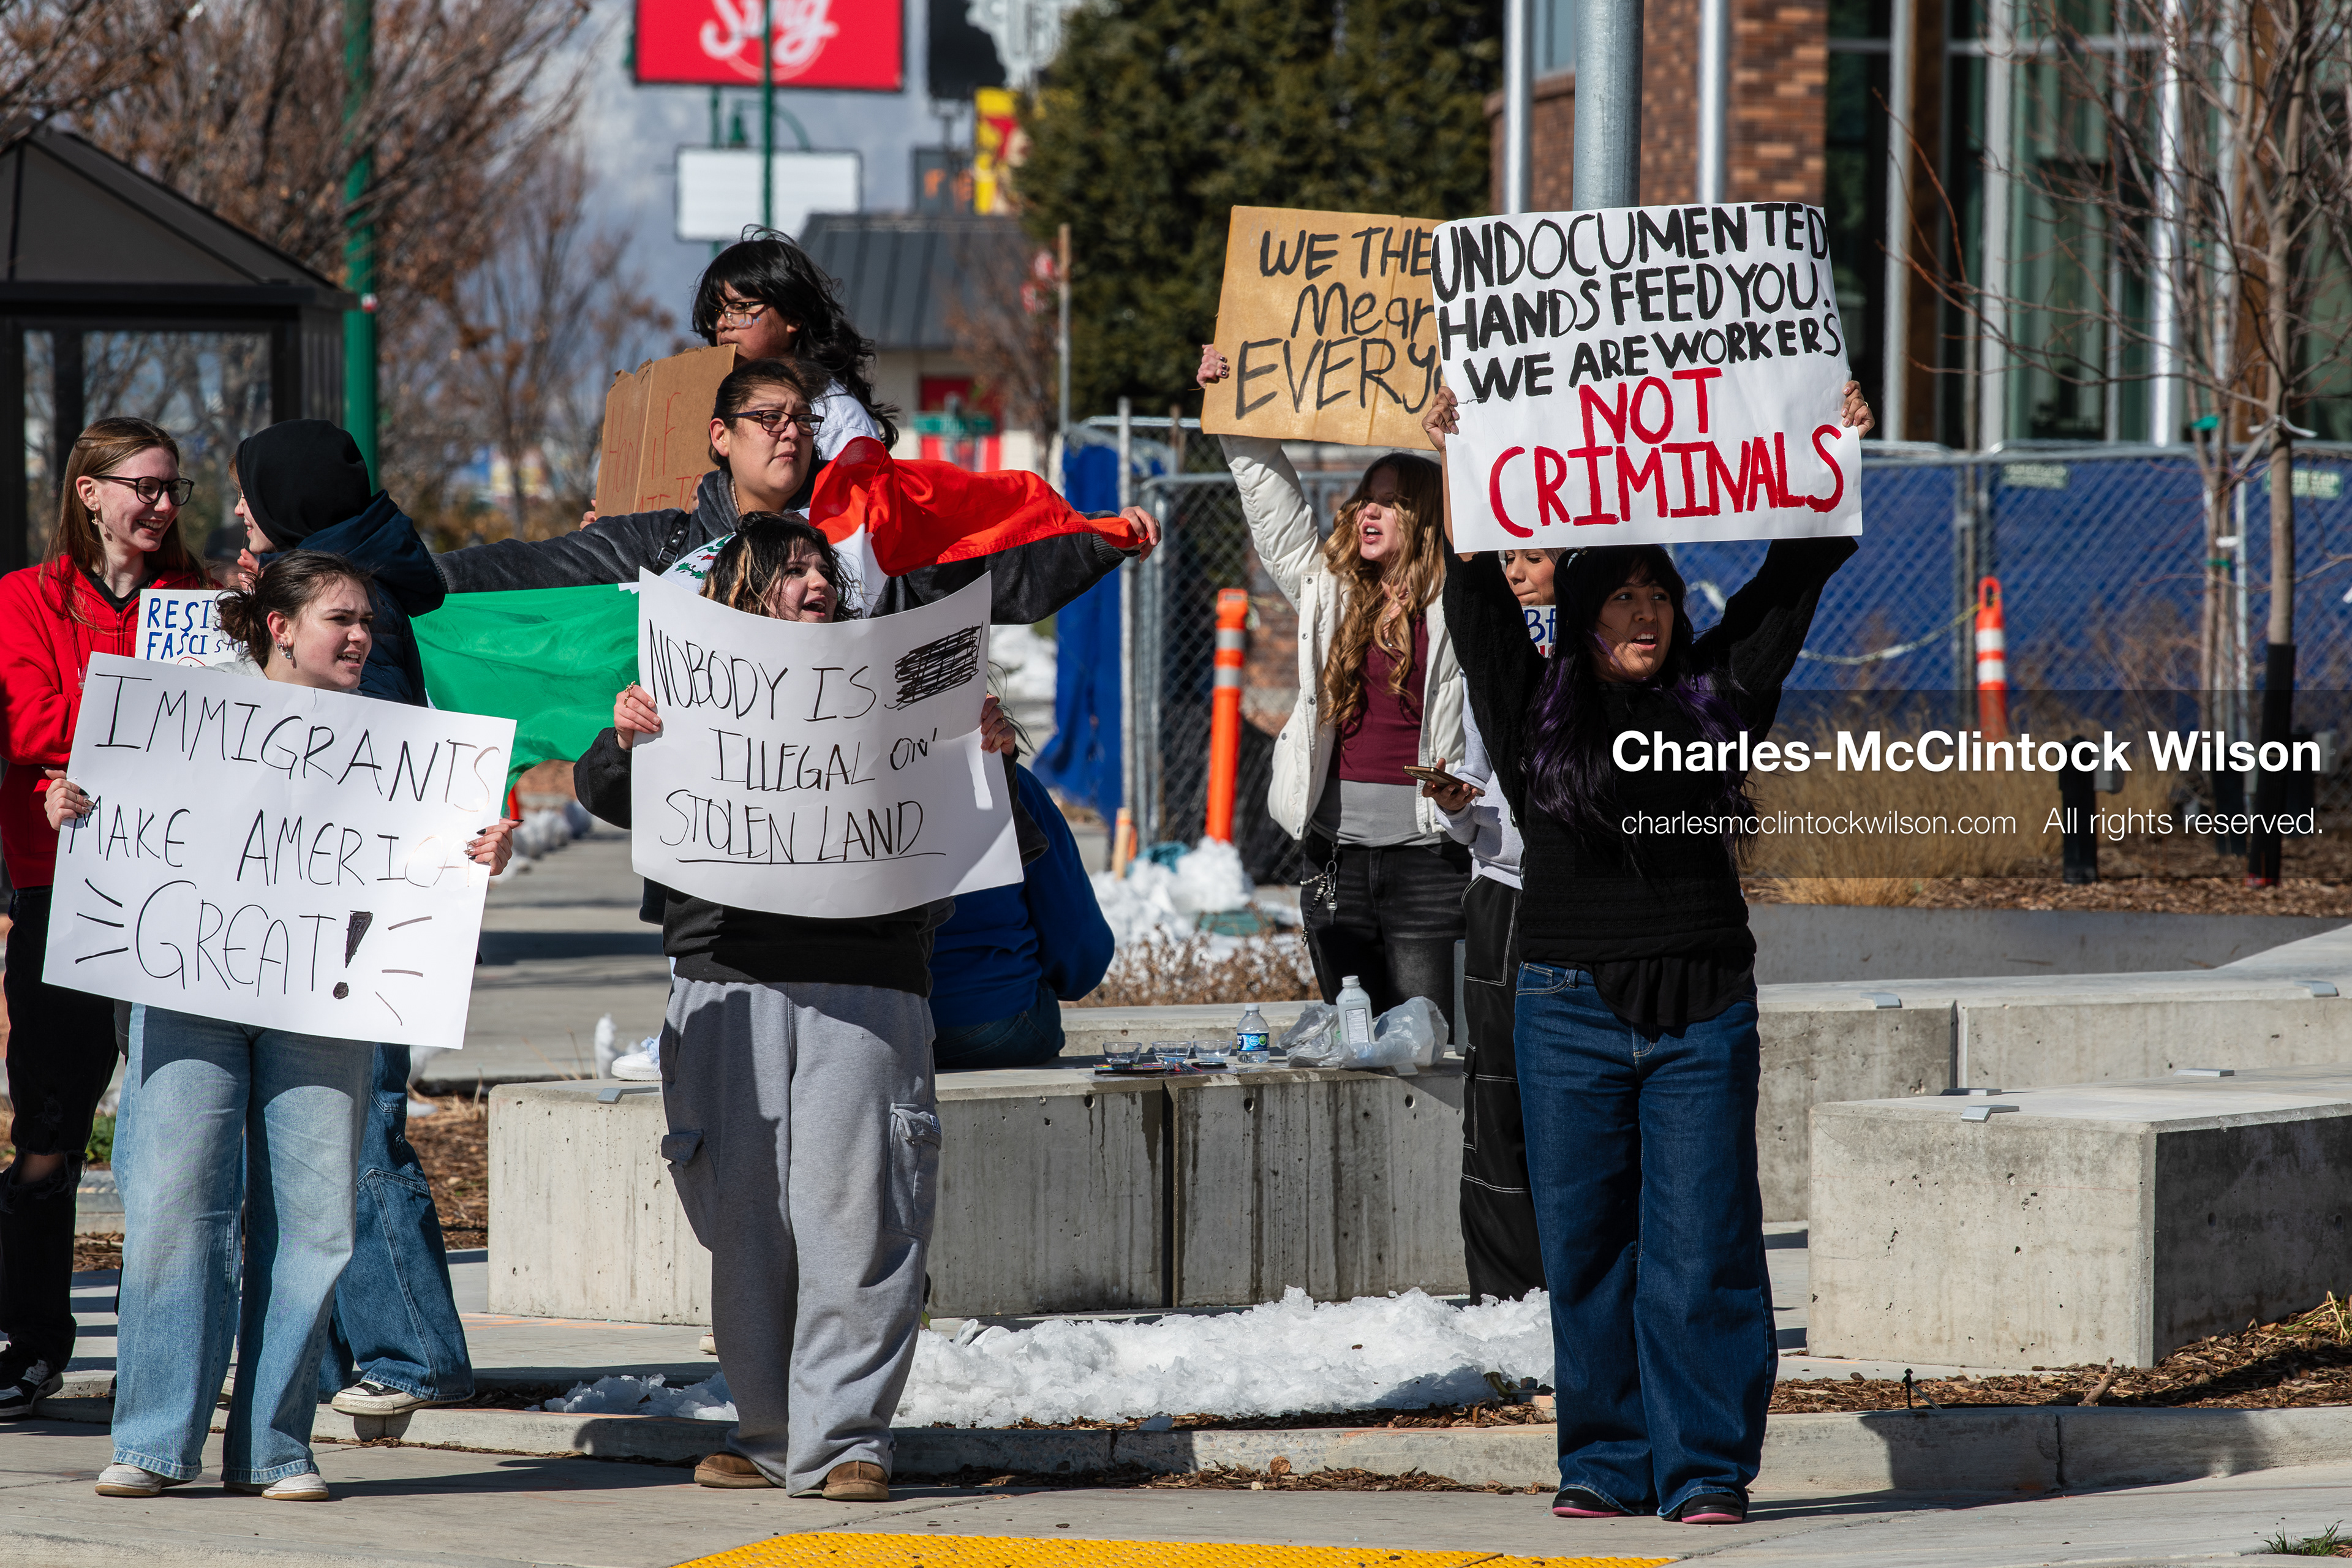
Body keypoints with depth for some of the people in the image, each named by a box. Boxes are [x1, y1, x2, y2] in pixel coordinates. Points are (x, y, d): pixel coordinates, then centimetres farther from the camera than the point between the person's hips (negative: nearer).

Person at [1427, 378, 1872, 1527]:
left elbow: (1792, 582, 8)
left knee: (1701, 1247, -3)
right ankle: (1605, 1464, 10)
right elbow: (1477, 601, -3)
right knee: (1587, 1249, 3)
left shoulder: (1713, 698, 9)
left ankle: (1705, 1469, 0)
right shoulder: (1534, 707, 6)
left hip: (1702, 1010, 0)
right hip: (1571, 1009, 0)